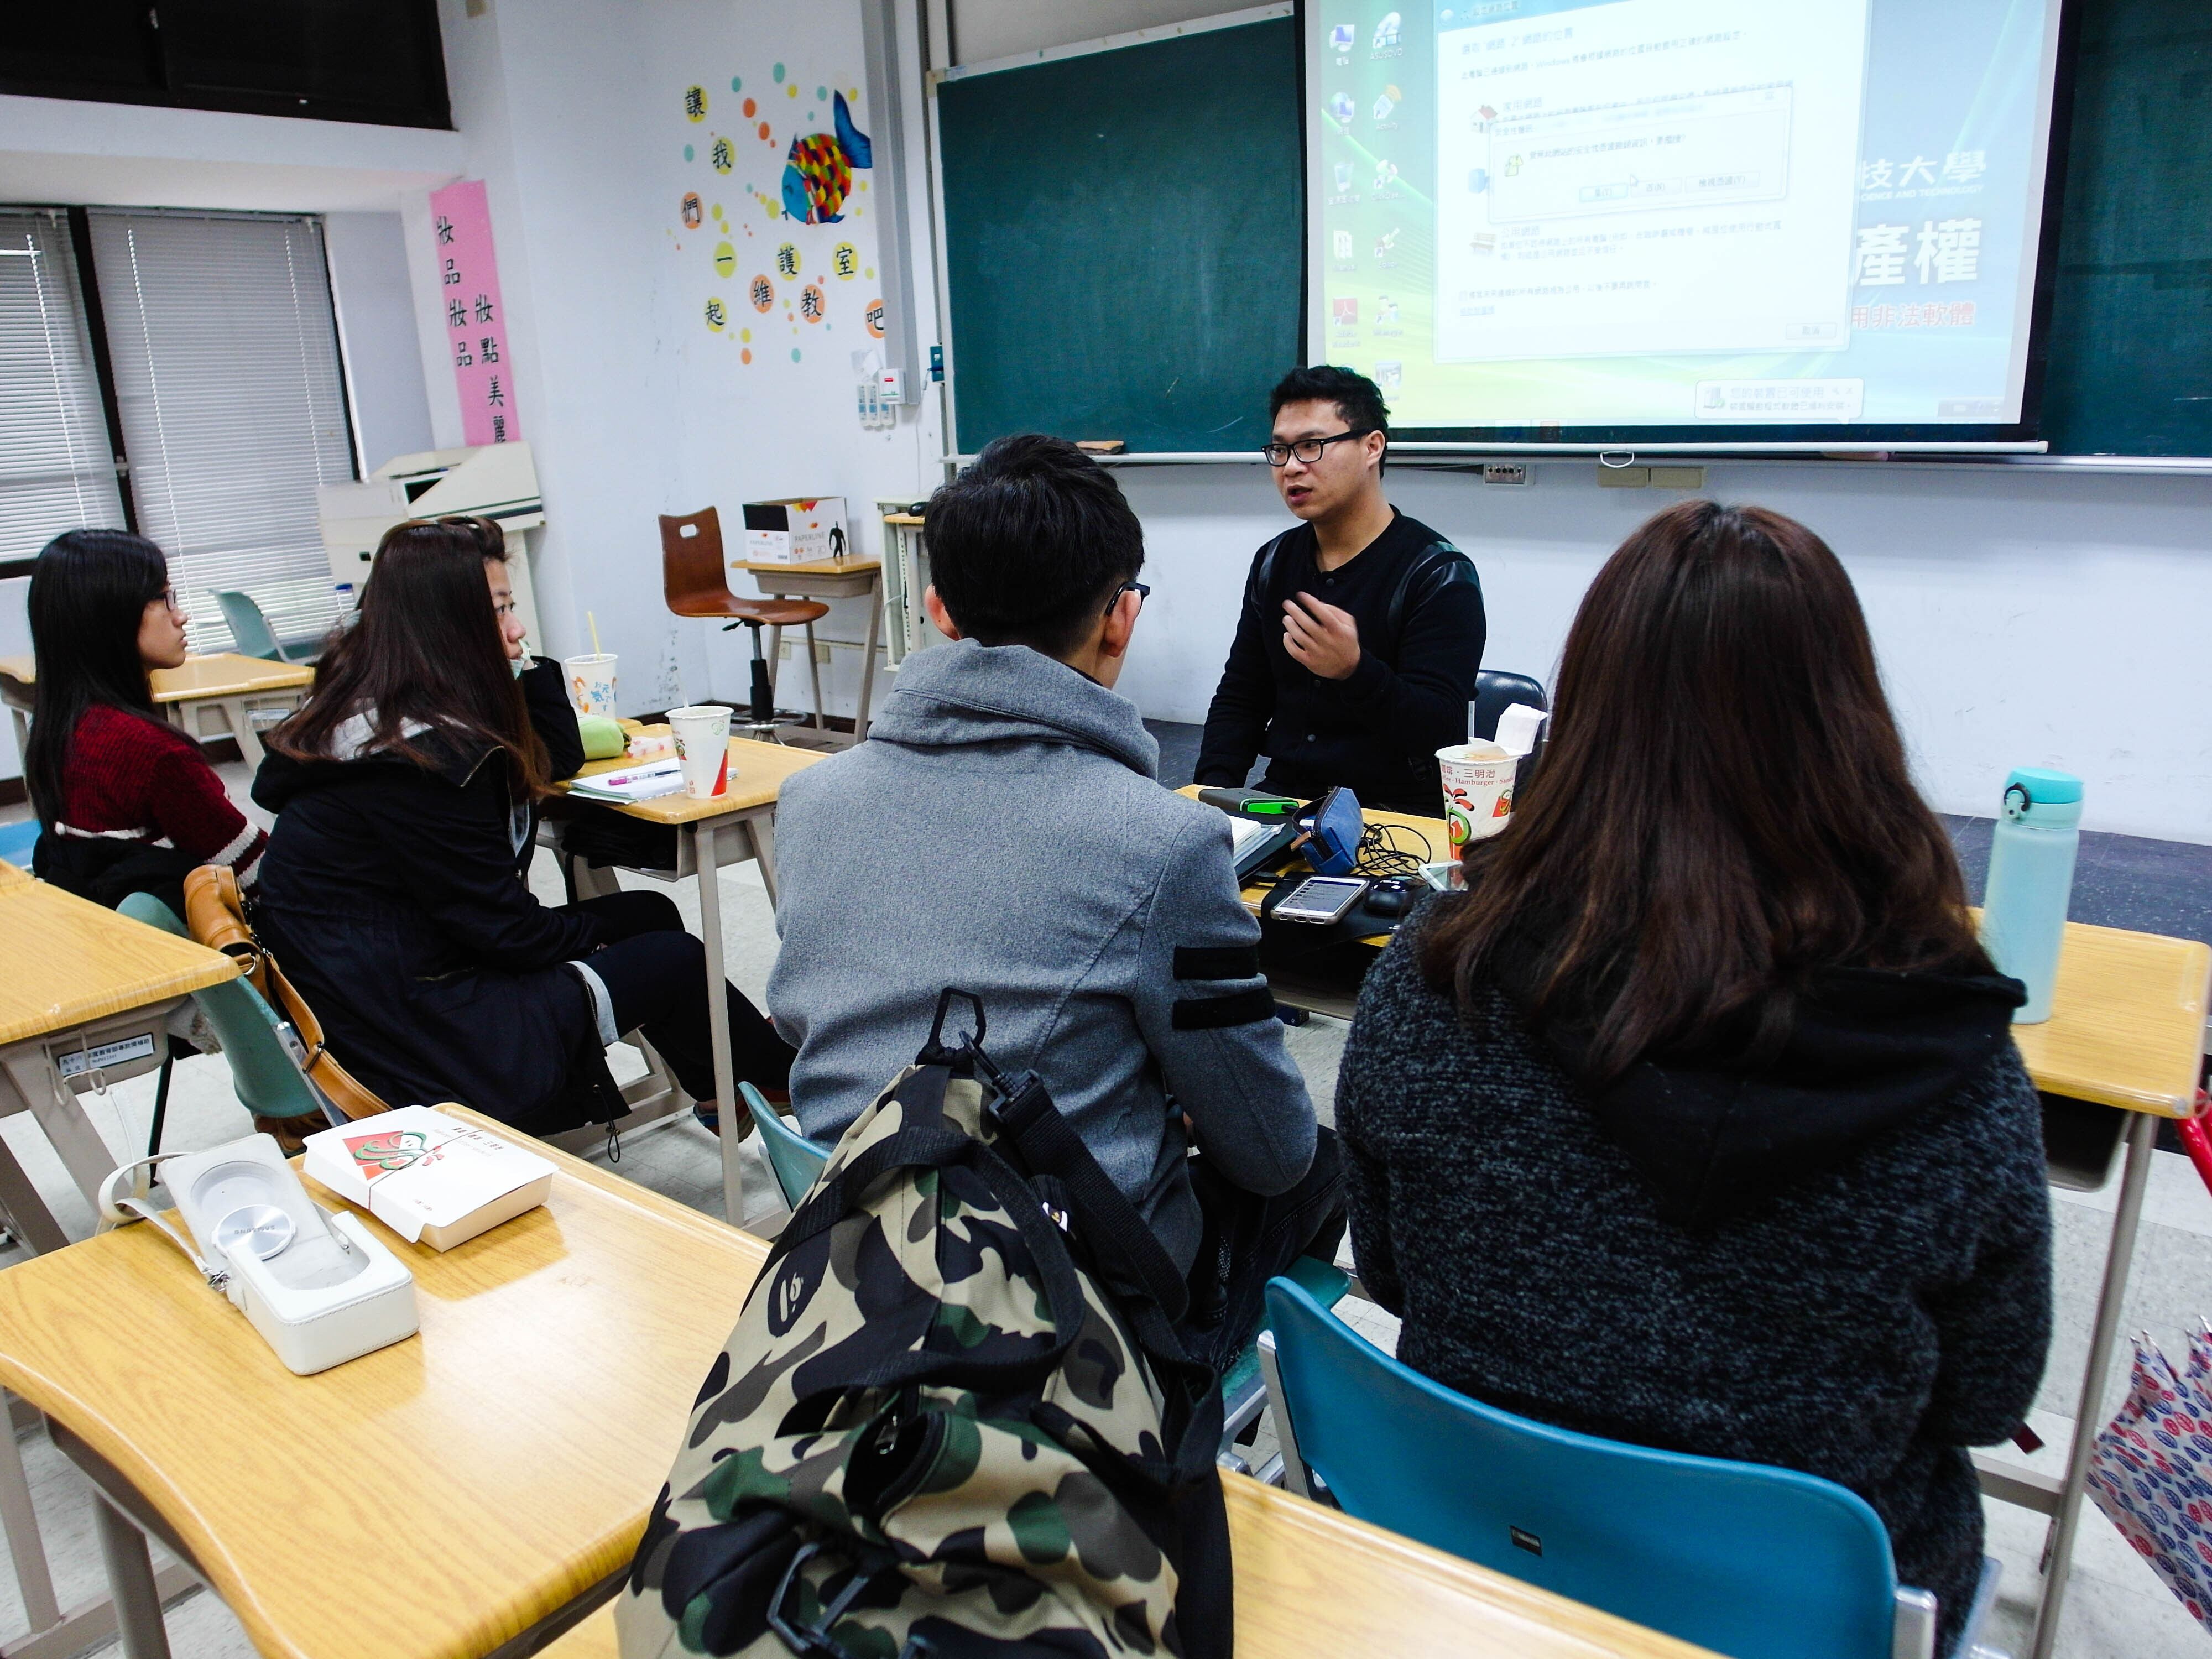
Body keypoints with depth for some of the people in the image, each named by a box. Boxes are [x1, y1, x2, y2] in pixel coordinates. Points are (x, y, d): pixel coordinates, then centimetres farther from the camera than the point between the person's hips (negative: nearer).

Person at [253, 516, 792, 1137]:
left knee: (651, 916, 14)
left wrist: (530, 668, 2)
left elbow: (557, 760, 14)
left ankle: (723, 1095, 30)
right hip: (411, 1038, -10)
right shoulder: (420, 759, -25)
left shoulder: (371, 711, 5)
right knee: (671, 960, 0)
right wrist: (602, 929, -1)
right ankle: (791, 1085, 24)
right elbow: (509, 930, -18)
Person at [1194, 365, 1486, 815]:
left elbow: (1439, 731, -17)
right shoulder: (1274, 562, 11)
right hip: (1284, 797, 5)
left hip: (1395, 810, -5)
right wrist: (1215, 790, -3)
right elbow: (1240, 698, 15)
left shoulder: (1439, 574, -9)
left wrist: (1355, 672, -35)